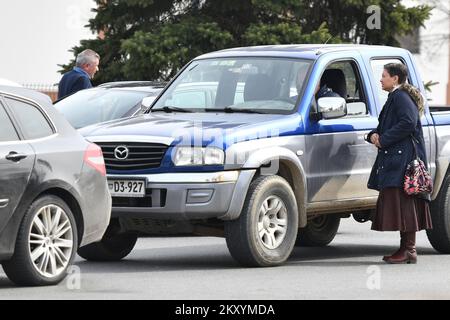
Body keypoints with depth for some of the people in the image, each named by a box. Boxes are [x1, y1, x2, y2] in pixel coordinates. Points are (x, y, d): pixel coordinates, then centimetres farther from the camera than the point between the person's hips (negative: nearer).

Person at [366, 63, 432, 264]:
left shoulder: (401, 97, -10)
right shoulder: (394, 97, 22)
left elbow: (408, 123, -23)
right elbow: (385, 126, 25)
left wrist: (383, 140, -17)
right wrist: (374, 135, 4)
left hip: (402, 160, -10)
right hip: (393, 159, 10)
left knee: (403, 202, -11)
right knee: (396, 202, 9)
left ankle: (409, 250, -11)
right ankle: (407, 248, 12)